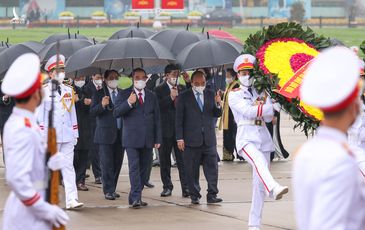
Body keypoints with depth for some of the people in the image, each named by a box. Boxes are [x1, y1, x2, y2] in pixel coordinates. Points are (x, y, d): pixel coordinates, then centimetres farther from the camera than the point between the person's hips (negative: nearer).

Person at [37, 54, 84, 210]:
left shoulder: (69, 91, 13)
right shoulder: (44, 91, -1)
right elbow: (39, 114, -2)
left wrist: (75, 133, 13)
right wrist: (41, 134, -8)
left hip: (67, 135, 4)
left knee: (69, 167, -3)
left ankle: (71, 199, -8)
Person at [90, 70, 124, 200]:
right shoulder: (99, 94, 1)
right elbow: (92, 111, -9)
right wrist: (102, 105, -26)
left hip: (121, 134, 4)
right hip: (106, 134, -4)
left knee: (117, 163, 7)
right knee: (107, 163, -5)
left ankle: (112, 189, 17)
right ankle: (108, 190, -3)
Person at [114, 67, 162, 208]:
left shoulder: (152, 96, 14)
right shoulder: (124, 94, 4)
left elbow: (156, 119, 15)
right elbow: (116, 113, -6)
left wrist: (157, 139, 9)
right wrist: (128, 103, -21)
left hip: (147, 139, 4)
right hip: (132, 138, -4)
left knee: (145, 168, 6)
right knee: (134, 167, -11)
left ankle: (134, 197, 15)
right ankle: (136, 198, -15)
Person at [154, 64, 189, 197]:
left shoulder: (182, 89, 10)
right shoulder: (159, 90, 1)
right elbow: (157, 106, -12)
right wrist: (170, 98, -16)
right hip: (166, 130, -1)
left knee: (182, 159, -3)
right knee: (165, 160, 6)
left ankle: (185, 187, -3)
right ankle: (167, 186, 16)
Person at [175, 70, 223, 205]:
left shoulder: (211, 95, 10)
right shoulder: (184, 97, 2)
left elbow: (217, 115, 12)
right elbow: (179, 119, 0)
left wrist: (217, 105, -10)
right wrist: (180, 138, -6)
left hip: (209, 138, 2)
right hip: (191, 139, -2)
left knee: (212, 167, -2)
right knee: (192, 170, 2)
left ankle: (212, 195, 2)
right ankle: (194, 196, 10)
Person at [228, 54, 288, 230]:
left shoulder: (261, 94, 17)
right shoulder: (234, 95, 6)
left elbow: (268, 118, 5)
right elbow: (248, 112, -10)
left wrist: (265, 100, -8)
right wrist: (272, 107, -9)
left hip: (263, 138, 5)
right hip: (246, 138, -5)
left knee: (259, 183, 3)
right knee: (259, 160, -36)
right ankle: (273, 189, -63)